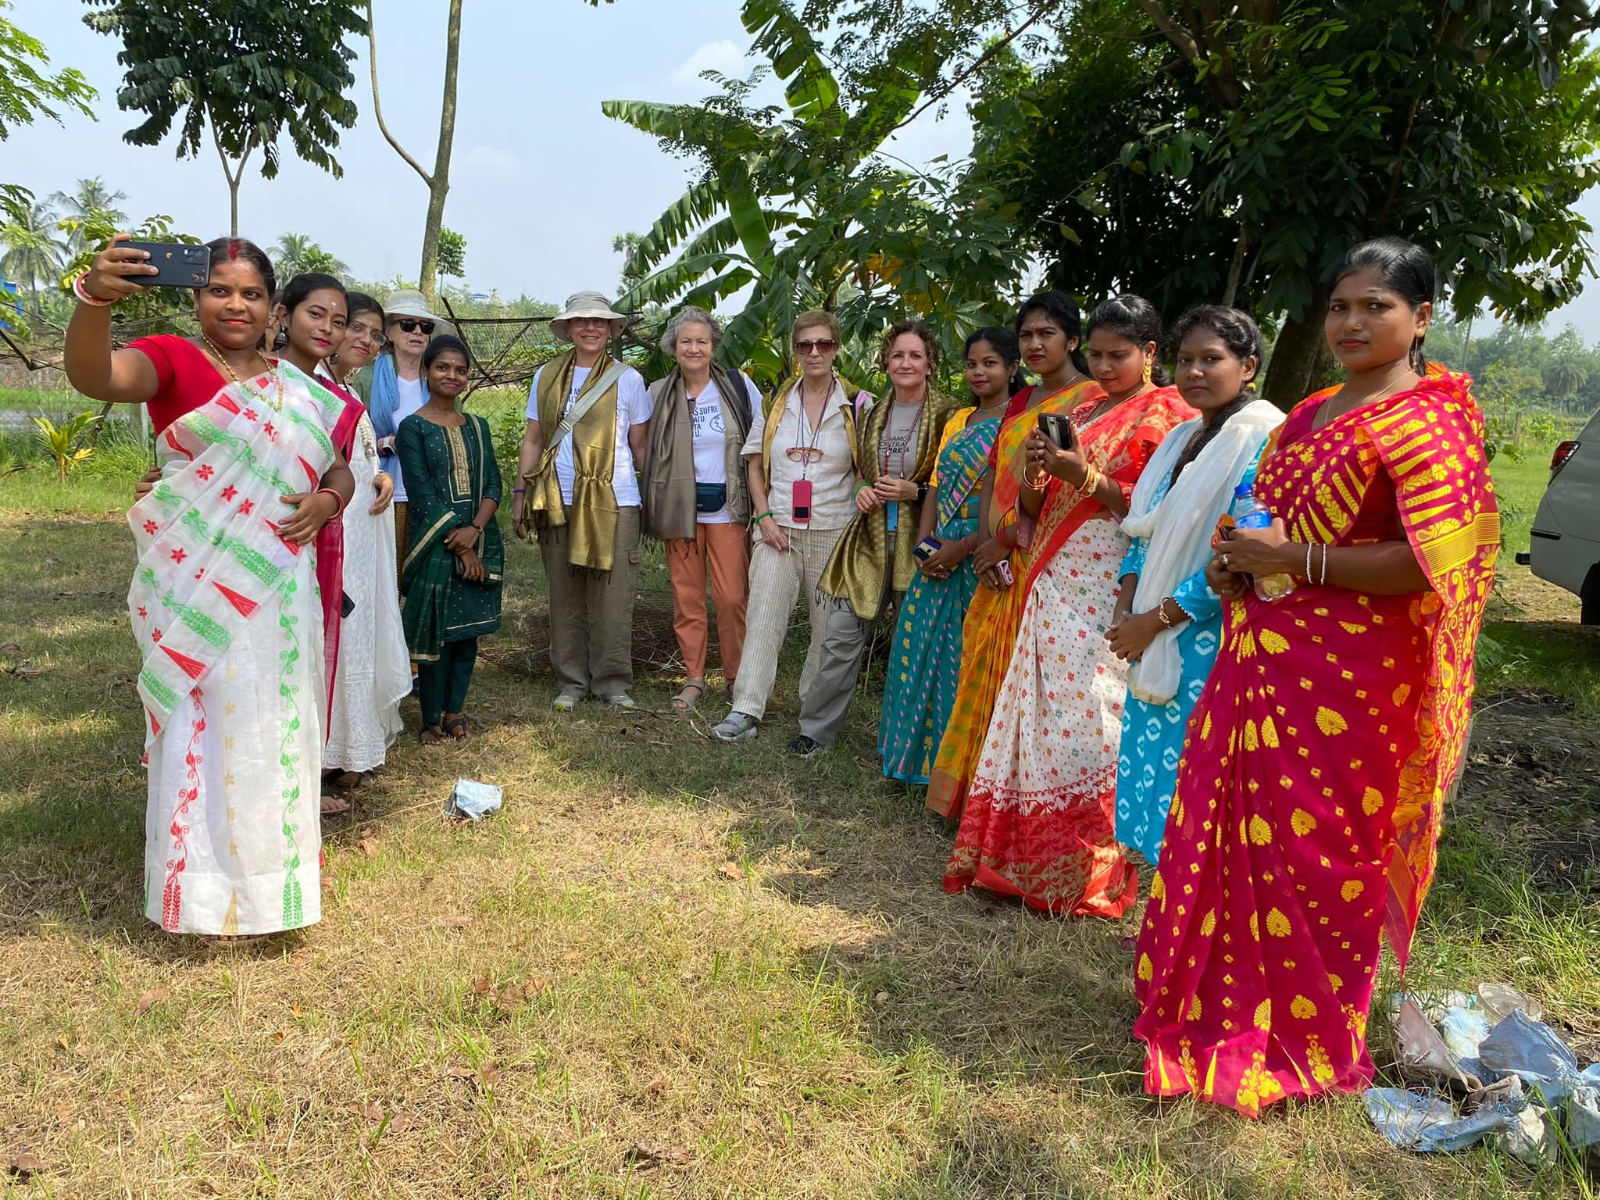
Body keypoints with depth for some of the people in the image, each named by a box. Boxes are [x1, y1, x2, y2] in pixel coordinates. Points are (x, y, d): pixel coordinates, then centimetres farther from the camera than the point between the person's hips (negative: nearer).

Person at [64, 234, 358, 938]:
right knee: (199, 729, 2)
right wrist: (95, 300, -43)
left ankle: (265, 880, 29)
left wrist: (326, 501, -5)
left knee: (269, 733, 12)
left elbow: (339, 471, 18)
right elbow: (94, 376, -23)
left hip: (278, 592, 4)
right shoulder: (173, 359, -3)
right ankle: (200, 887, 17)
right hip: (194, 590, -4)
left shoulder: (298, 390, 12)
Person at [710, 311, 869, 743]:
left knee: (830, 623, 5)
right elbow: (755, 465, 11)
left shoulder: (857, 405, 2)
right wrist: (764, 518, -1)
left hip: (832, 530, -1)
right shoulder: (775, 403, 9)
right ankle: (746, 709, -5)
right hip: (777, 528, 2)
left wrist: (855, 525, -9)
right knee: (763, 616, -5)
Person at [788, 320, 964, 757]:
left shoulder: (948, 414, -3)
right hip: (870, 537, 4)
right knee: (841, 635, 2)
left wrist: (914, 491, -16)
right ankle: (817, 728, 14)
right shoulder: (874, 415, 13)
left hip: (920, 541, -4)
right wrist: (863, 491, 3)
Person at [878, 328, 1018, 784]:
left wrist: (962, 548, -17)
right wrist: (924, 542, 0)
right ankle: (926, 753, 24)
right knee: (923, 649, 9)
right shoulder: (958, 420, 16)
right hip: (941, 555, 7)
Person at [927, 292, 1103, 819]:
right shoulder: (1021, 403, 19)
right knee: (987, 673, 10)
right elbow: (993, 477, 14)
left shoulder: (1090, 398, -6)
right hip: (999, 563, 8)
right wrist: (987, 547, -2)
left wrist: (1006, 540, -11)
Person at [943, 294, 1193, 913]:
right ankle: (1029, 857, 14)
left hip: (1109, 589, -6)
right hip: (1054, 584, 7)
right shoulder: (1078, 414, 21)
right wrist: (1035, 473, -3)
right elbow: (1033, 509, 18)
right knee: (1043, 718, 5)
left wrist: (1086, 476, -17)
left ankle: (1087, 875, 4)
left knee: (1088, 723, -8)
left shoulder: (1166, 414, 0)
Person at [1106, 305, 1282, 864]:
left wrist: (1155, 619, -14)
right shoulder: (1182, 439, 15)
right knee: (1151, 768, 11)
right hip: (1157, 648, 8)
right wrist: (1125, 611, 2)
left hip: (1212, 645, -8)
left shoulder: (1264, 441, -12)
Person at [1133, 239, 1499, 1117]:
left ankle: (1307, 1045, 25)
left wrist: (1291, 559, -18)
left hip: (1348, 675, -8)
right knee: (1224, 832, 13)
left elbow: (1429, 562, -20)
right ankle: (1219, 1005, 33)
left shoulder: (1427, 420, -10)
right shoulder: (1311, 413, 15)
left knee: (1317, 858, 4)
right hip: (1261, 657, 8)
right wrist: (1236, 559, 6)